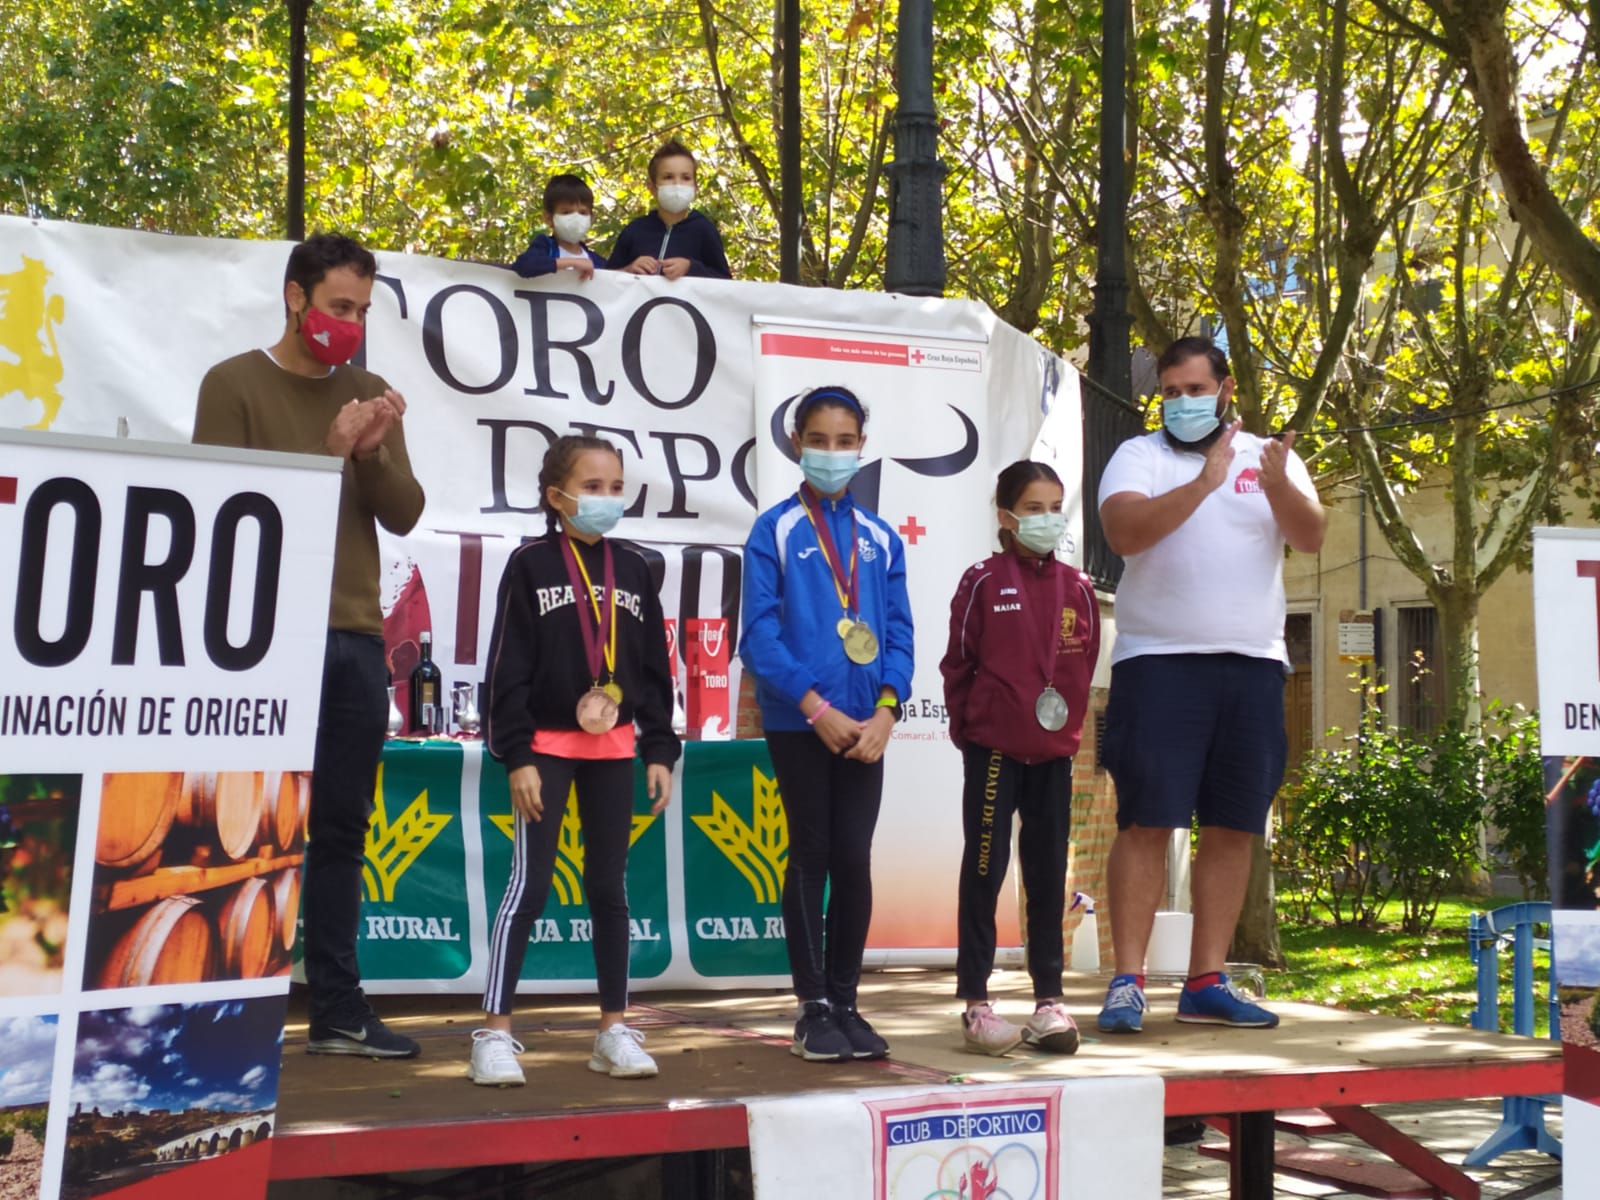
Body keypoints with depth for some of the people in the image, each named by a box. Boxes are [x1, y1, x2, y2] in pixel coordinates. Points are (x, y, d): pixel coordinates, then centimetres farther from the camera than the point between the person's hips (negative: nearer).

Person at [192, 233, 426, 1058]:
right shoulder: (234, 384, 1)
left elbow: (404, 515, 8)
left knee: (340, 830, 7)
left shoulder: (370, 394, 14)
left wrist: (376, 453, -11)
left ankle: (337, 1009, 12)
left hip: (356, 640, 5)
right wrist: (326, 456, -15)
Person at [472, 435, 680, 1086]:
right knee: (529, 886, -6)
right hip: (548, 746, -4)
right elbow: (508, 670, -9)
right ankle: (494, 1033, -1)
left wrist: (659, 750, 4)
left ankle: (614, 1029, 16)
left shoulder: (633, 569, 7)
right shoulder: (531, 565, -5)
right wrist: (516, 756, -14)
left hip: (613, 749, 4)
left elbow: (655, 668, 10)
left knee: (610, 886, 9)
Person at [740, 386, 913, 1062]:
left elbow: (898, 632, 6)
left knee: (854, 860, 5)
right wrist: (816, 706, -15)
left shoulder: (880, 539, 10)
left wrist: (886, 711, -8)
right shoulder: (774, 531, -2)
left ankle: (845, 1001, 16)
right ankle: (813, 1008, 11)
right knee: (811, 858, 2)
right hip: (799, 721, -3)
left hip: (864, 725, 3)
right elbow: (760, 631, -8)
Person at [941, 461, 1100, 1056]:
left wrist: (1070, 722, 7)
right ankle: (975, 1001, 6)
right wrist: (966, 729, 0)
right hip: (994, 748, -4)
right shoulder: (983, 582, -4)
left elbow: (1084, 666, 13)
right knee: (984, 868, 0)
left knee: (1048, 872, 9)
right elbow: (957, 664, -1)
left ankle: (1049, 999, 16)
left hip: (1054, 751, 4)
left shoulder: (1076, 588, 7)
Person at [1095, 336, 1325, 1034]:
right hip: (1159, 662, -3)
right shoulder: (1140, 456, 4)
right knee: (1147, 823, -7)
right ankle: (1127, 982, -4)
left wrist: (1276, 485, -22)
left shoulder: (1270, 457, 12)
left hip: (1253, 664, 4)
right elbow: (1123, 531, -15)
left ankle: (1206, 983, 12)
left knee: (1232, 827, 5)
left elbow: (1310, 538, -3)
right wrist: (1204, 482, -22)